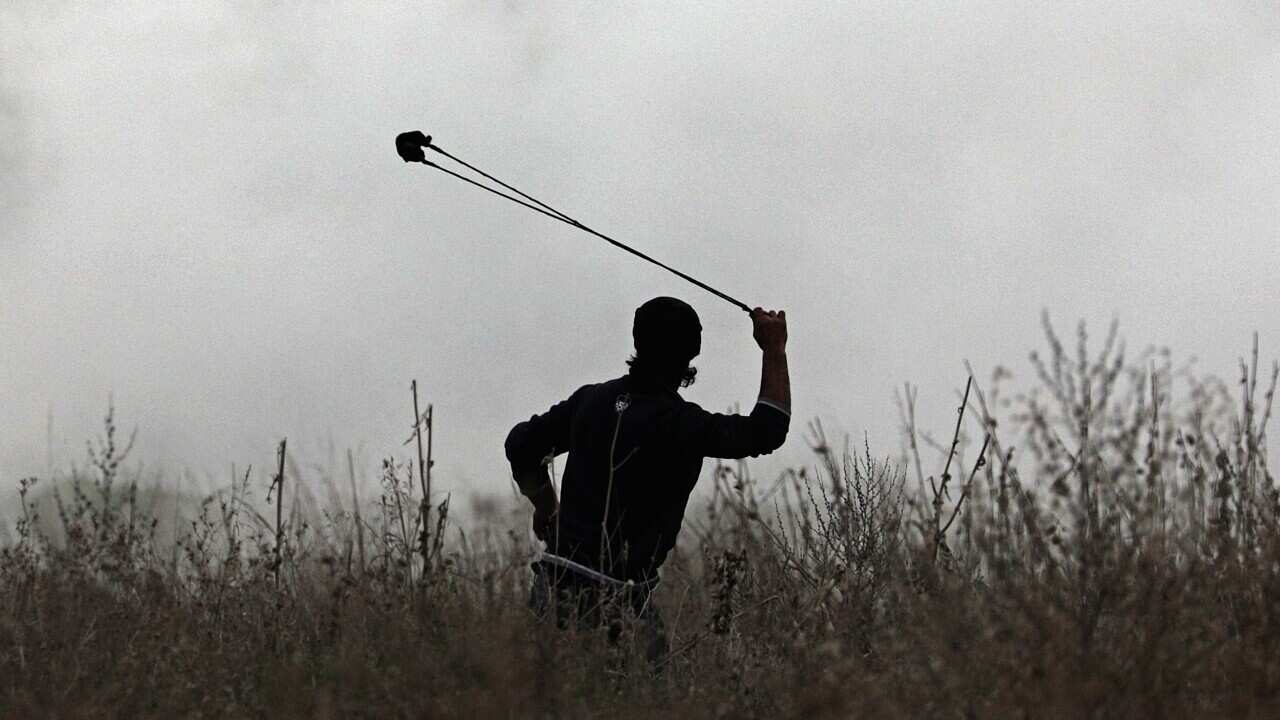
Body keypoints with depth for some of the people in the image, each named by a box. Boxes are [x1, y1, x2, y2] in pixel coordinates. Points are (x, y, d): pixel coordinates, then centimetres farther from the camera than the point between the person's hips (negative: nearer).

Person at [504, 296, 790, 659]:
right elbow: (768, 431, -2)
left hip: (554, 586, 7)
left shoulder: (591, 399, 8)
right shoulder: (681, 423, -12)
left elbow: (521, 443, 20)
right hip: (617, 600, -7)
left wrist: (546, 508, 32)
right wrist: (774, 351, 5)